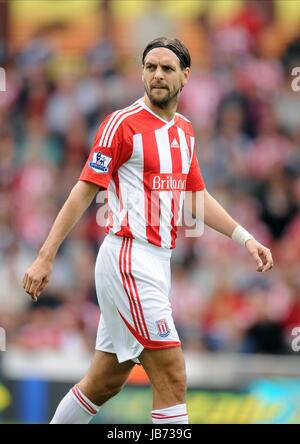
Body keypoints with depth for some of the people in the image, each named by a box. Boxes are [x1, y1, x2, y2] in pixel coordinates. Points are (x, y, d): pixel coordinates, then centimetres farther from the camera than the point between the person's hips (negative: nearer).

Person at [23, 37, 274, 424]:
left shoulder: (185, 130, 14)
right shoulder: (122, 123, -9)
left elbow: (197, 198, 22)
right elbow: (84, 191, -9)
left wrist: (245, 238, 11)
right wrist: (45, 257, -12)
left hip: (157, 262, 8)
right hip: (127, 258, -8)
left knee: (105, 382, 12)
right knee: (172, 378, -12)